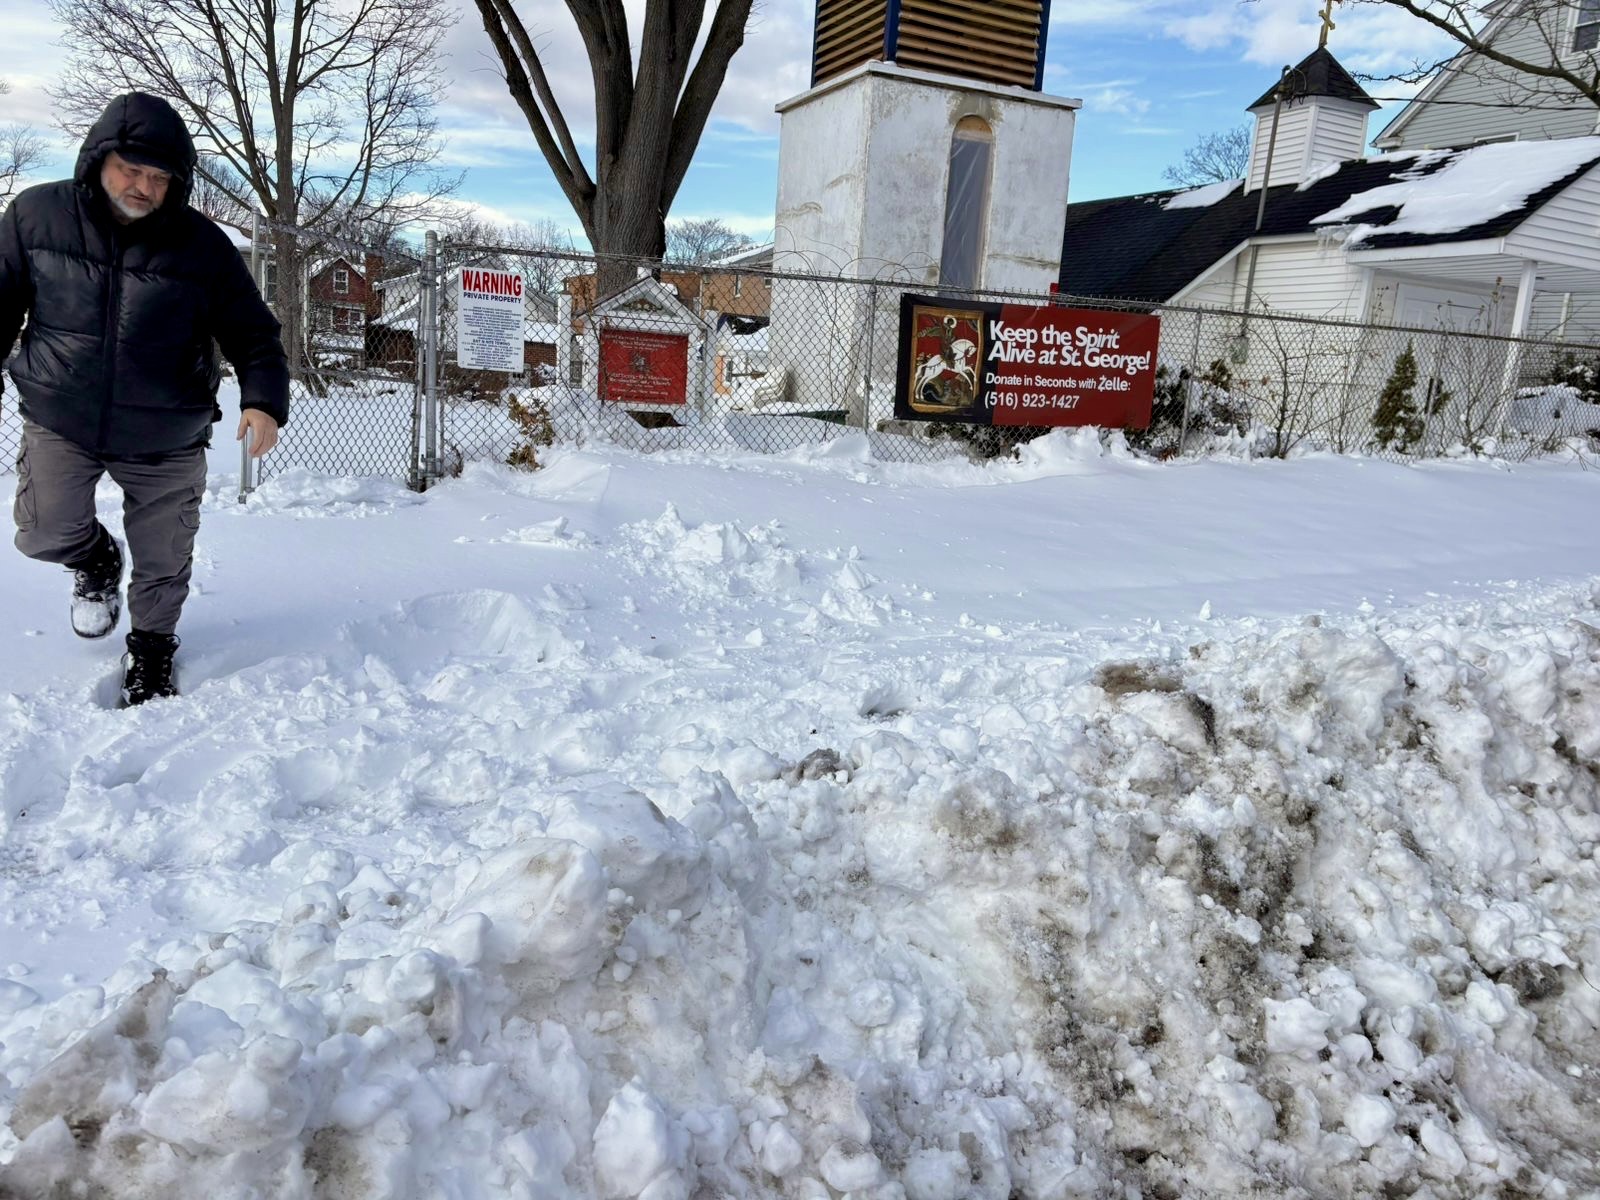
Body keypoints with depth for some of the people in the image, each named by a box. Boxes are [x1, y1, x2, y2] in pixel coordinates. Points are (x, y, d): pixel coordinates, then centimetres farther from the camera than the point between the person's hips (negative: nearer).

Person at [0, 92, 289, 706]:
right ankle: (96, 561, 28)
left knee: (163, 561, 9)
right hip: (59, 421, 1)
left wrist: (264, 400, -25)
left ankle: (150, 653, 37)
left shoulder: (203, 246, -11)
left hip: (166, 439, -1)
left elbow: (253, 334, -7)